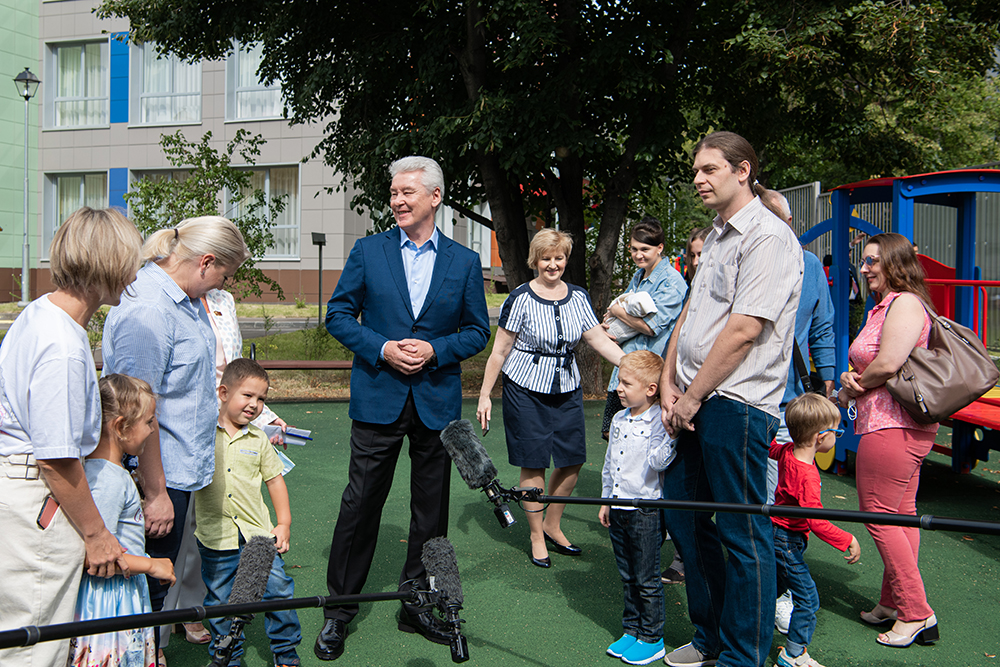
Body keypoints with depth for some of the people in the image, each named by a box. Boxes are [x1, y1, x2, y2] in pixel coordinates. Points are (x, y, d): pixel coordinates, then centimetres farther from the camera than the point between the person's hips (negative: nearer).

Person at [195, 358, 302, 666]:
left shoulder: (258, 439, 5)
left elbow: (274, 479, 11)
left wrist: (284, 524, 8)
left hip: (258, 531, 2)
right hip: (215, 535, -2)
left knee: (278, 590, 2)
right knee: (219, 601, 9)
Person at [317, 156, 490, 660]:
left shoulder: (465, 262, 4)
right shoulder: (367, 251, 2)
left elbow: (477, 330, 6)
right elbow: (338, 314, 2)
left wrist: (435, 349, -12)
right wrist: (382, 349, -12)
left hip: (438, 401, 2)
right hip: (378, 397, -1)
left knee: (431, 508, 10)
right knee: (360, 503, 1)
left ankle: (417, 604, 27)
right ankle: (339, 609, 16)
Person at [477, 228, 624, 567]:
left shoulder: (578, 297, 5)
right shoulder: (521, 299, -8)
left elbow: (601, 341, 1)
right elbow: (499, 351, -5)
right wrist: (484, 395, -6)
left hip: (568, 390, 5)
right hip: (526, 390, -5)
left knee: (573, 460, 6)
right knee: (533, 464, 1)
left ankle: (552, 526, 27)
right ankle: (537, 536, 18)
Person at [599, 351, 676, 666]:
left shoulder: (659, 422, -14)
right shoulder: (619, 420, 9)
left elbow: (657, 461, -26)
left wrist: (673, 432, -35)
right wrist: (606, 500, 20)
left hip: (646, 511, -7)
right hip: (618, 510, 7)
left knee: (647, 580, 3)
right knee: (628, 577, 17)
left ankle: (651, 639, 16)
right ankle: (631, 631, 29)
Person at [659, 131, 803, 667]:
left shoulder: (769, 237, -11)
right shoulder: (715, 237, 19)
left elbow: (744, 330, -18)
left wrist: (694, 397, -12)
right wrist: (669, 383, 7)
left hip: (736, 405, -10)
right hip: (693, 404, 10)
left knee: (743, 536, 0)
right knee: (682, 517, 15)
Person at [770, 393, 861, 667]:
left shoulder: (786, 452, -4)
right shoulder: (807, 475, -29)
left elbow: (770, 447, 21)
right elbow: (816, 521, -31)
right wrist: (848, 540, -24)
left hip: (774, 531, 10)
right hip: (788, 541, -10)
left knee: (775, 586, 24)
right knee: (807, 598, -2)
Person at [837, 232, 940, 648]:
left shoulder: (905, 303, -13)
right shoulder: (884, 306, 20)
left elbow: (888, 364, -22)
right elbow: (869, 366, 23)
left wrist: (851, 389, -5)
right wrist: (851, 381, 1)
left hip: (892, 427, -11)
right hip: (894, 425, 11)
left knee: (879, 516, -6)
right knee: (900, 514, 14)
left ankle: (917, 614, 1)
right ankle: (894, 603, 22)